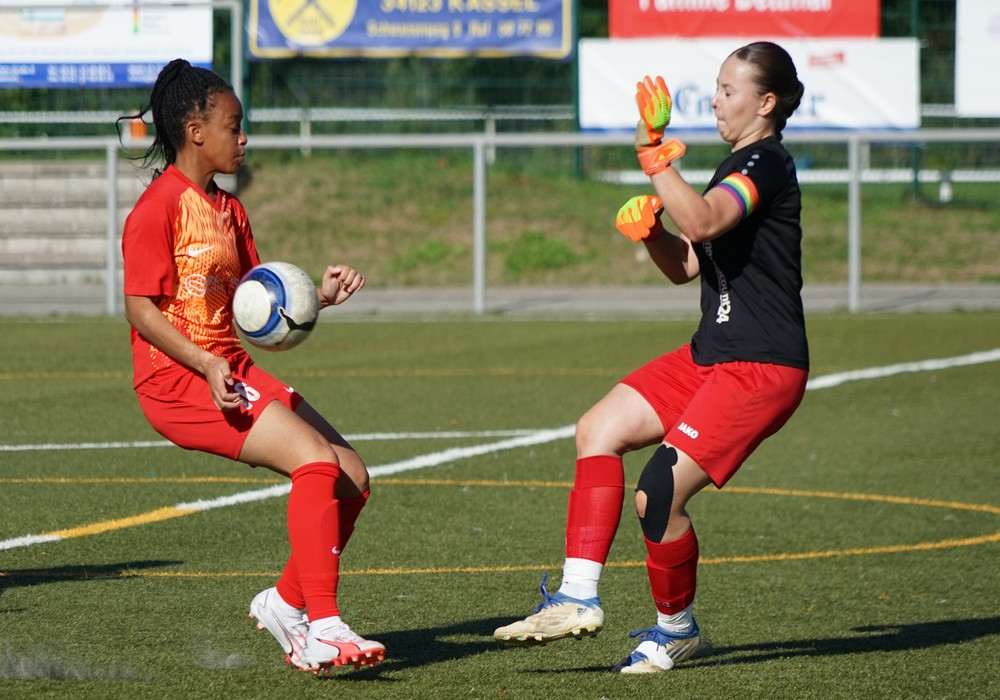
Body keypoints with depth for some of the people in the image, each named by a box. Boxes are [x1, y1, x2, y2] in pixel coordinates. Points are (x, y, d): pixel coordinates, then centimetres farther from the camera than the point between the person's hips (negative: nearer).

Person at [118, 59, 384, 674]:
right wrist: (205, 366, -24)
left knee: (352, 476, 1)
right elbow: (141, 309, -14)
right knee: (315, 460, -24)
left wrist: (320, 296, -2)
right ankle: (322, 627, -25)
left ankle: (287, 602, 16)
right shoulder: (161, 206, -10)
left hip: (233, 371, 9)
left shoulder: (228, 210, 18)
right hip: (178, 378, -9)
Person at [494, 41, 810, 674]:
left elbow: (702, 223, -33)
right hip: (712, 355, 11)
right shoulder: (739, 167, 17)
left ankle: (677, 628, 10)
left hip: (762, 368, -11)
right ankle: (579, 598, -1)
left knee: (658, 496, -15)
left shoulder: (767, 163, -14)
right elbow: (686, 266, 21)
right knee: (599, 430, 2)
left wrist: (654, 151, -35)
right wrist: (649, 228, 2)